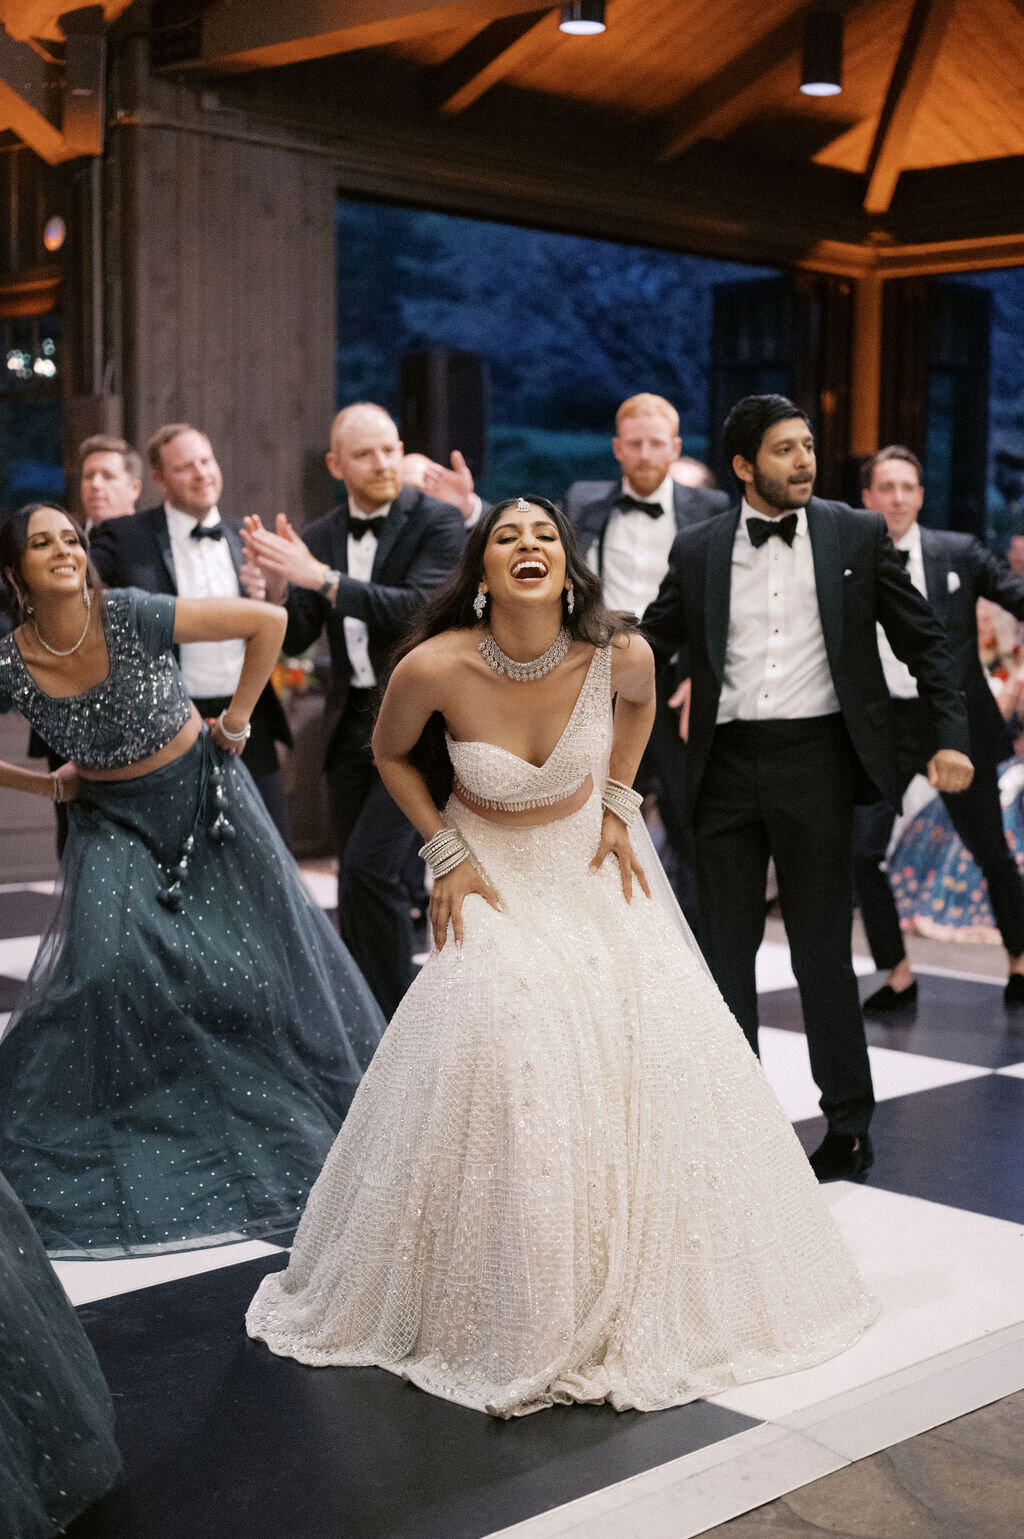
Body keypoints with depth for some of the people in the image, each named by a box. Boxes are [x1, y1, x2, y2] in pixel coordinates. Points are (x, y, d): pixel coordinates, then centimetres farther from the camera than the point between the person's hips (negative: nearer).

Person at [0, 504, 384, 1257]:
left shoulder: (133, 615, -22)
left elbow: (268, 621, -17)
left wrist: (236, 722, -10)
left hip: (203, 794, -1)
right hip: (115, 820, 1)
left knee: (265, 955, 5)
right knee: (108, 959, -17)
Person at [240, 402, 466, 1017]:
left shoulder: (438, 522, -7)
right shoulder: (320, 537, 9)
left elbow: (417, 609, -20)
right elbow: (297, 638, 6)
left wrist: (319, 577, -24)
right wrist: (276, 584, -15)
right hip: (352, 727, 6)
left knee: (372, 864, -16)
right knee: (359, 882, 10)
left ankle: (401, 1024, -4)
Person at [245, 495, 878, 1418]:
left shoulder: (619, 652, -19)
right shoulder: (436, 667, -24)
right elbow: (391, 754, -2)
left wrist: (619, 804, 1)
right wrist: (444, 854, -8)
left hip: (592, 865, 2)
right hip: (492, 875, -2)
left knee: (662, 1039, -11)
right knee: (498, 1032, -23)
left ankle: (637, 1296, 11)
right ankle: (508, 1323, -8)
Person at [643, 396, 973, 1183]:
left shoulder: (858, 535, 2)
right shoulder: (698, 550, 6)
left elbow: (924, 639, 4)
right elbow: (649, 645, 10)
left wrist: (951, 735, -7)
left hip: (815, 757, -2)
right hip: (728, 764, 2)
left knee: (822, 950, 3)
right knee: (726, 949, 8)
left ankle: (849, 1127, 16)